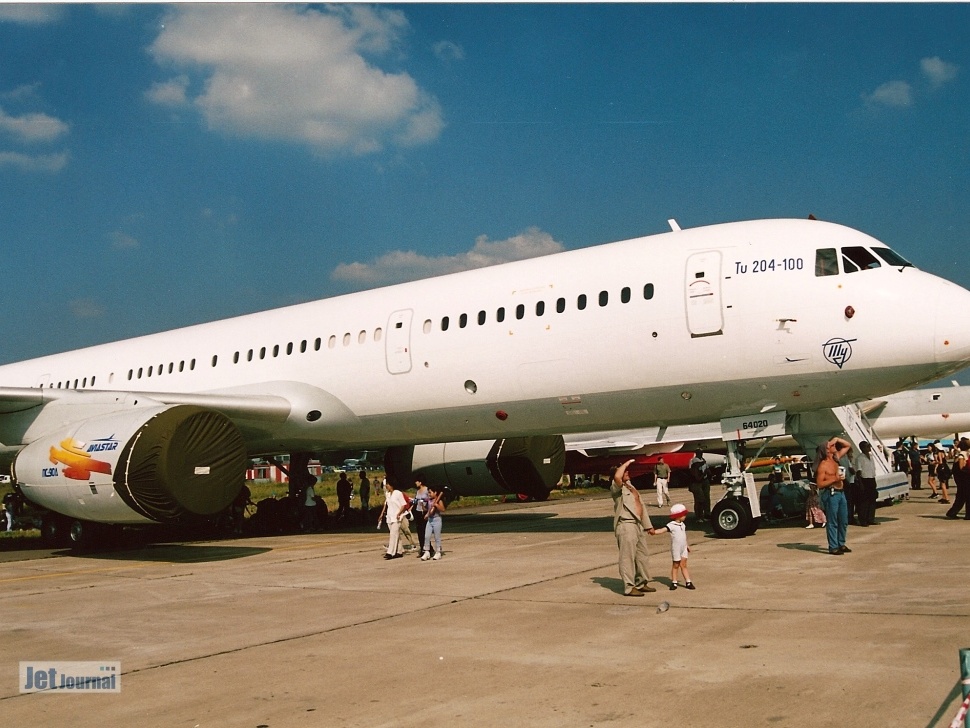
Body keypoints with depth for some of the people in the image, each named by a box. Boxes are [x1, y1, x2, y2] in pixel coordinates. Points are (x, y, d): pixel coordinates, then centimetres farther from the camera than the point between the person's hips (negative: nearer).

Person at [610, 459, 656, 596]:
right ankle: (629, 587, -1)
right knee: (628, 557, -6)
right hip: (625, 526, -10)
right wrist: (627, 463, -20)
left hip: (637, 525, 10)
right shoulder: (617, 488, -9)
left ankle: (642, 583, 28)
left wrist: (648, 525, 22)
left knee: (643, 555, 16)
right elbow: (617, 477, -35)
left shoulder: (630, 486, 19)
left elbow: (640, 505, 23)